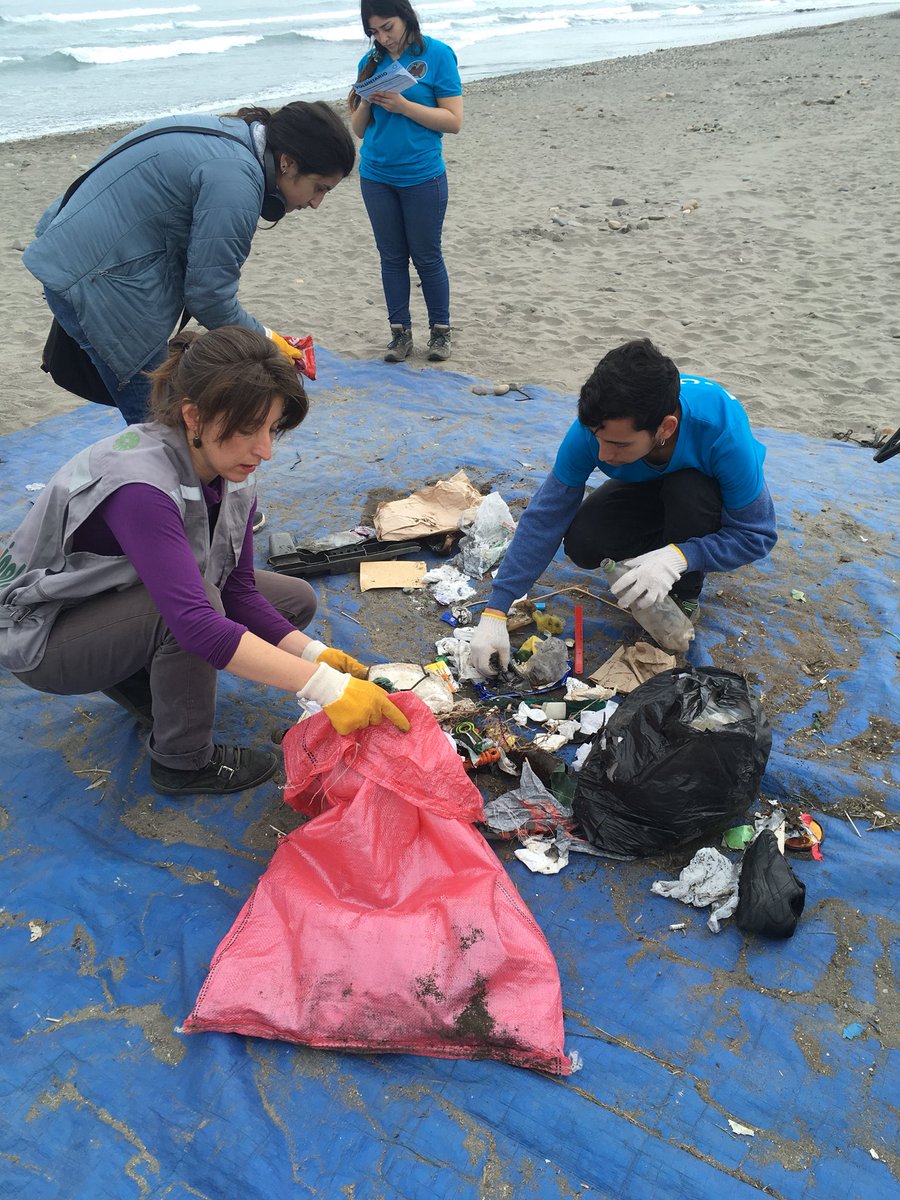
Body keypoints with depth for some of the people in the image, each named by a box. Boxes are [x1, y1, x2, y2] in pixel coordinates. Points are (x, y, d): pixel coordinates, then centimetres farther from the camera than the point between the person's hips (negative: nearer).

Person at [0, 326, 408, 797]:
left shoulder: (233, 476, -12)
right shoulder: (139, 484, -37)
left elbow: (239, 592, -7)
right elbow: (196, 624, -45)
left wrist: (314, 653, -21)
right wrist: (325, 687, -46)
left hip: (133, 605, 8)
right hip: (44, 633, -7)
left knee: (296, 599, 0)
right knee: (195, 602, -35)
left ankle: (144, 680, 7)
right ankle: (183, 761, -11)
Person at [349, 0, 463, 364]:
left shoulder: (437, 55, -4)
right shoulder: (371, 62, 9)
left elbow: (453, 121, -10)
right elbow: (359, 129, 11)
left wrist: (403, 105, -18)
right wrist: (366, 102, -10)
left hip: (422, 177, -4)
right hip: (376, 177, 4)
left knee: (427, 257, 3)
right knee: (392, 257, 8)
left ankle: (440, 330, 16)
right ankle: (400, 332, 16)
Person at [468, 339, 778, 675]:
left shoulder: (722, 430, -40)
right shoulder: (596, 424, -32)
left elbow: (757, 534, -30)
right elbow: (544, 518, -27)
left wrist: (678, 557, -46)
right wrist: (494, 613, -31)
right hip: (647, 490, 3)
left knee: (688, 490, -37)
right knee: (581, 543, -25)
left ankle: (684, 596, -10)